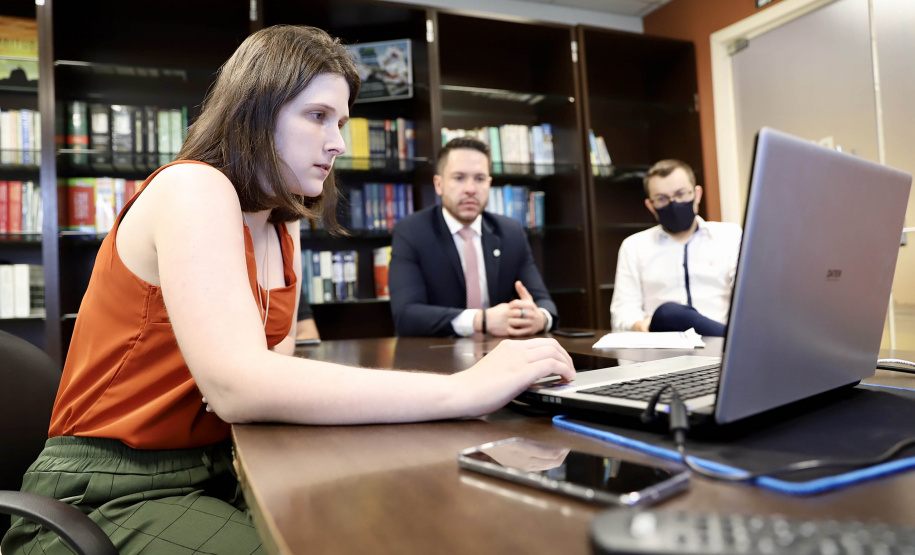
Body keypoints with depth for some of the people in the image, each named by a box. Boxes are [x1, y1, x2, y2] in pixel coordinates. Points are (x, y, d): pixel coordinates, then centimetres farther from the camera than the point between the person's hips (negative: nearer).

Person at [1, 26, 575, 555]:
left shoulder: (284, 232, 7)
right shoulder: (192, 188, -18)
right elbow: (235, 386, -33)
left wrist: (267, 379, -18)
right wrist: (465, 390, -35)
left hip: (220, 472, 7)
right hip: (109, 493, -6)